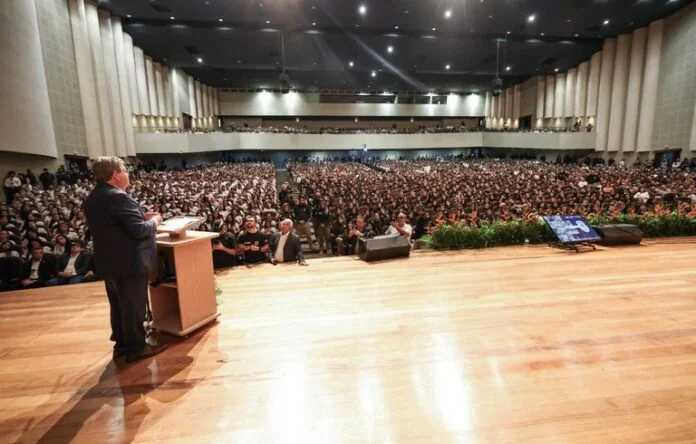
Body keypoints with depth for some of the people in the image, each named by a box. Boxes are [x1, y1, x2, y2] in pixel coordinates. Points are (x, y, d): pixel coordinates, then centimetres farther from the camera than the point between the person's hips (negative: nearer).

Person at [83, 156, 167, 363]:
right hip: (129, 262, -9)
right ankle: (136, 347, 14)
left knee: (119, 305, 19)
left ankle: (121, 343, 31)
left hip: (108, 262, 10)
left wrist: (142, 217, 12)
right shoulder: (119, 197, -22)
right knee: (133, 306, 3)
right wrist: (154, 220, -7)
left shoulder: (92, 198, 10)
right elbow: (139, 230, -25)